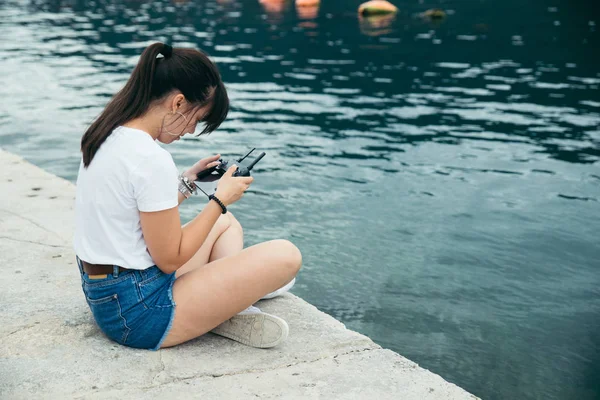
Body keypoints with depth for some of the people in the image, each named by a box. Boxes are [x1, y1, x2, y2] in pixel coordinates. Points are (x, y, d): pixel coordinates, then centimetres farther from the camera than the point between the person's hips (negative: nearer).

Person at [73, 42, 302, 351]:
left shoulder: (107, 136, 6)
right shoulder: (151, 159, -24)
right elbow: (170, 258, -18)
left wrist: (187, 180, 11)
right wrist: (221, 199, -9)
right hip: (138, 313, -10)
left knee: (227, 224, 27)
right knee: (286, 256, -14)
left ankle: (231, 311, 8)